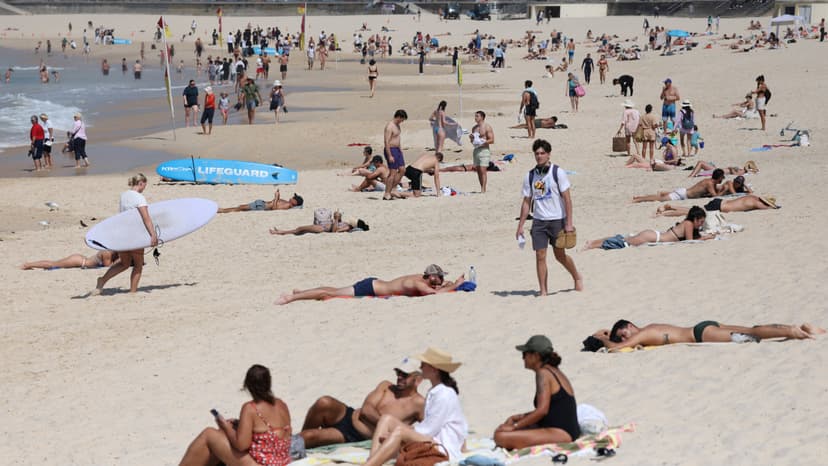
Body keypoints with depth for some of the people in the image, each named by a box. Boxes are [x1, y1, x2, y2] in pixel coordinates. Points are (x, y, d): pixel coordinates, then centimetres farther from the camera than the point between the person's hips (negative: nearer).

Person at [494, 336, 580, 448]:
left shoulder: (544, 373, -11)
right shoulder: (555, 371, 19)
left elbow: (542, 410, -21)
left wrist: (514, 426, -15)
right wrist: (518, 417, 16)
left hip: (560, 434, -11)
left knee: (501, 437, -25)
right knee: (500, 430, 21)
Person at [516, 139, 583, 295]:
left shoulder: (558, 172, -6)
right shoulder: (530, 176, 5)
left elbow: (567, 198, -7)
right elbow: (527, 202, 11)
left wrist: (569, 223, -13)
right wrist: (520, 226, 7)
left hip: (557, 220, -3)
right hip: (539, 221, 3)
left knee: (560, 255, 6)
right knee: (540, 256, -2)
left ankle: (577, 278, 31)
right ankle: (543, 291, 4)